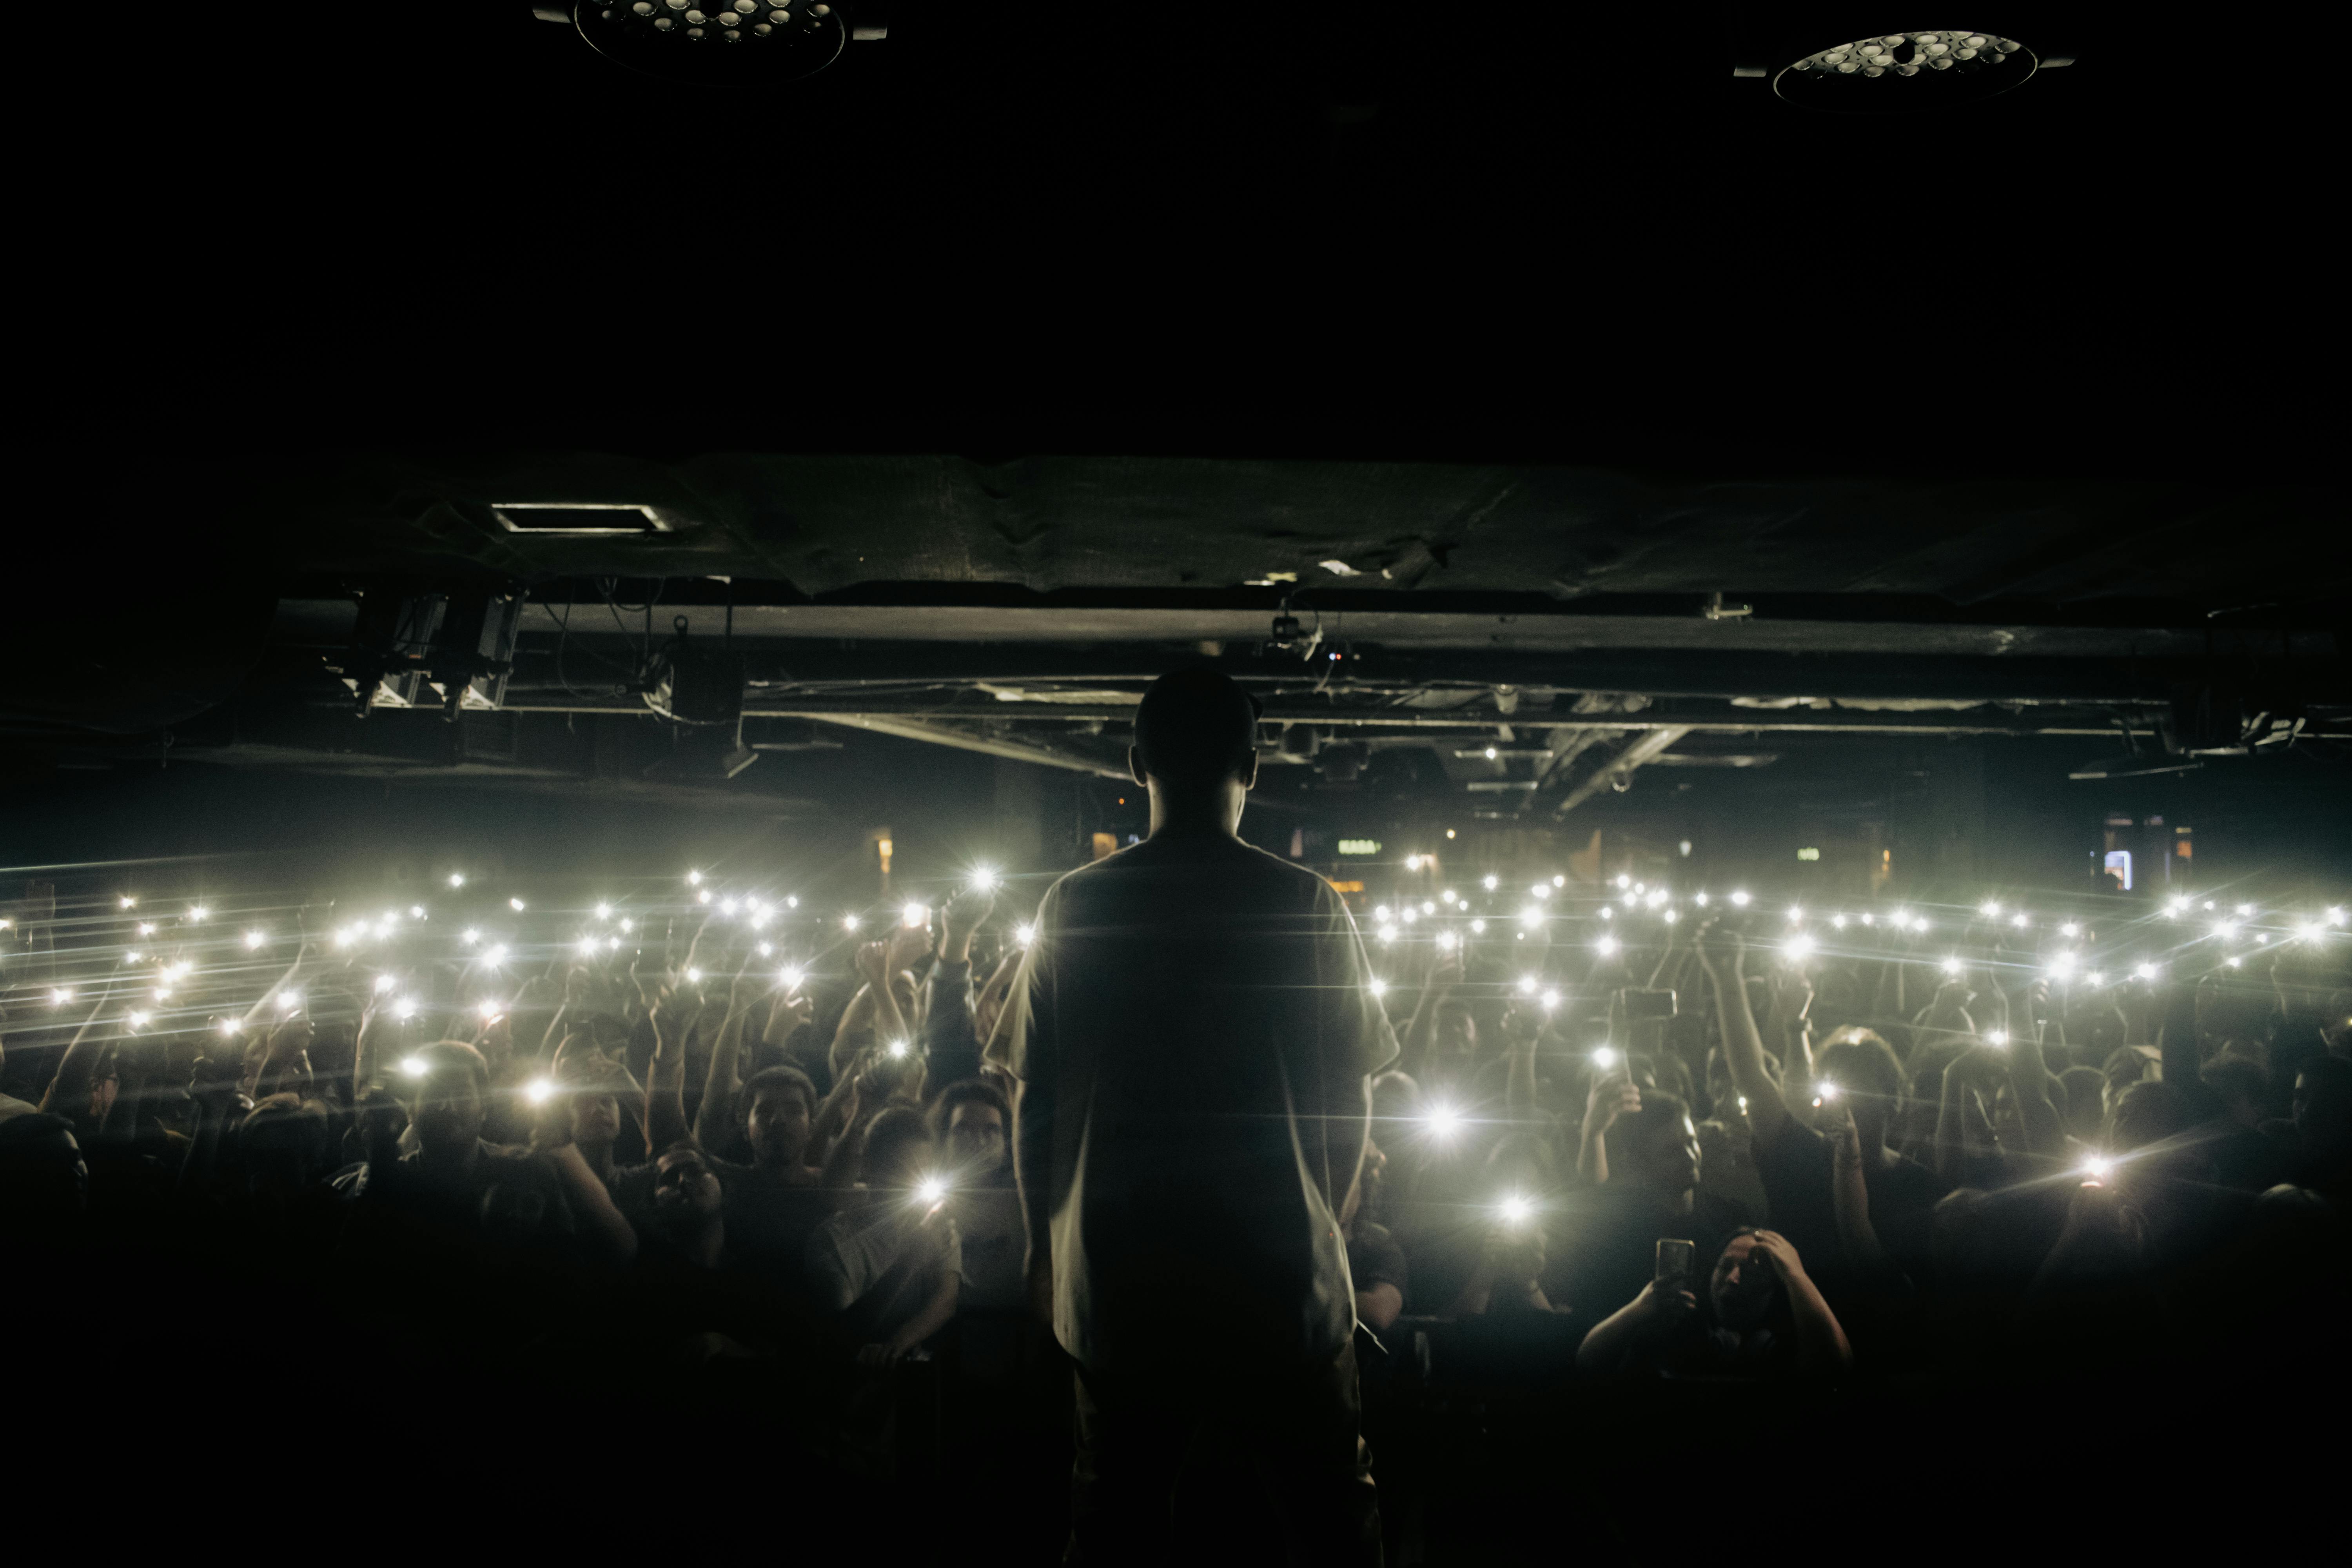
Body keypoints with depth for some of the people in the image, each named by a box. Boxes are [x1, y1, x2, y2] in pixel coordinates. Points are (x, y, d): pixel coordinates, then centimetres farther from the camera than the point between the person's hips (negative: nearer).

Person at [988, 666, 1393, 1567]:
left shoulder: (1076, 907, -5)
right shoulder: (1309, 905, -8)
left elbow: (1035, 1101, -1)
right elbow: (1349, 1100, -3)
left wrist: (1045, 1246, 12)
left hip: (1118, 1281, 1)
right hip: (1285, 1276, -1)